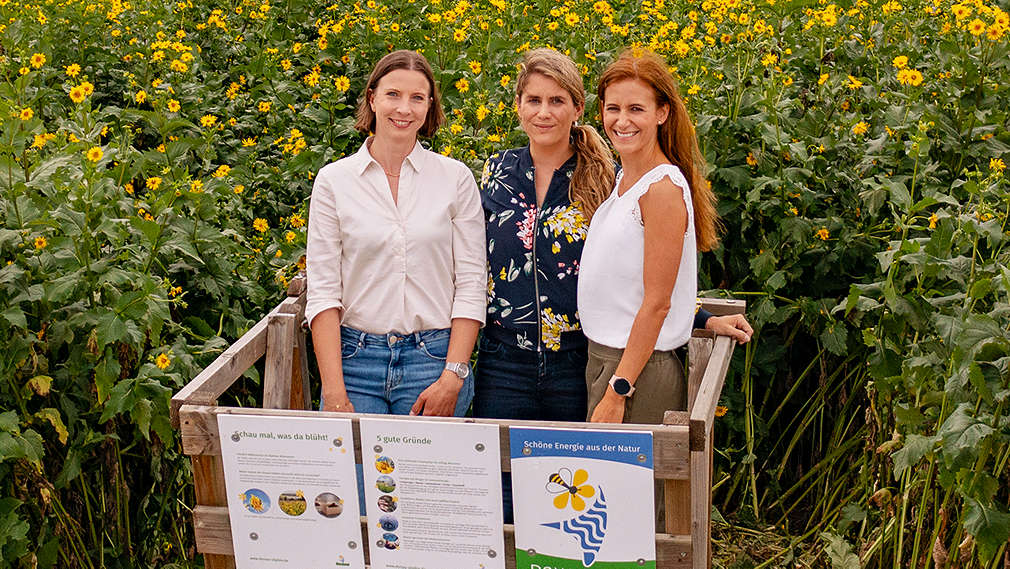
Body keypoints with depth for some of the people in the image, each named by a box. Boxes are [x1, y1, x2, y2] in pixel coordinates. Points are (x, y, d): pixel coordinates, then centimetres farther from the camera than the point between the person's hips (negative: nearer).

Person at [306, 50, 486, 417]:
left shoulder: (456, 179, 3)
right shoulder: (333, 180, 3)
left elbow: (471, 284, 1)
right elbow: (322, 291, 0)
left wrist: (452, 378, -8)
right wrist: (333, 392, -8)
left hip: (435, 359, 0)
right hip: (355, 358, 0)